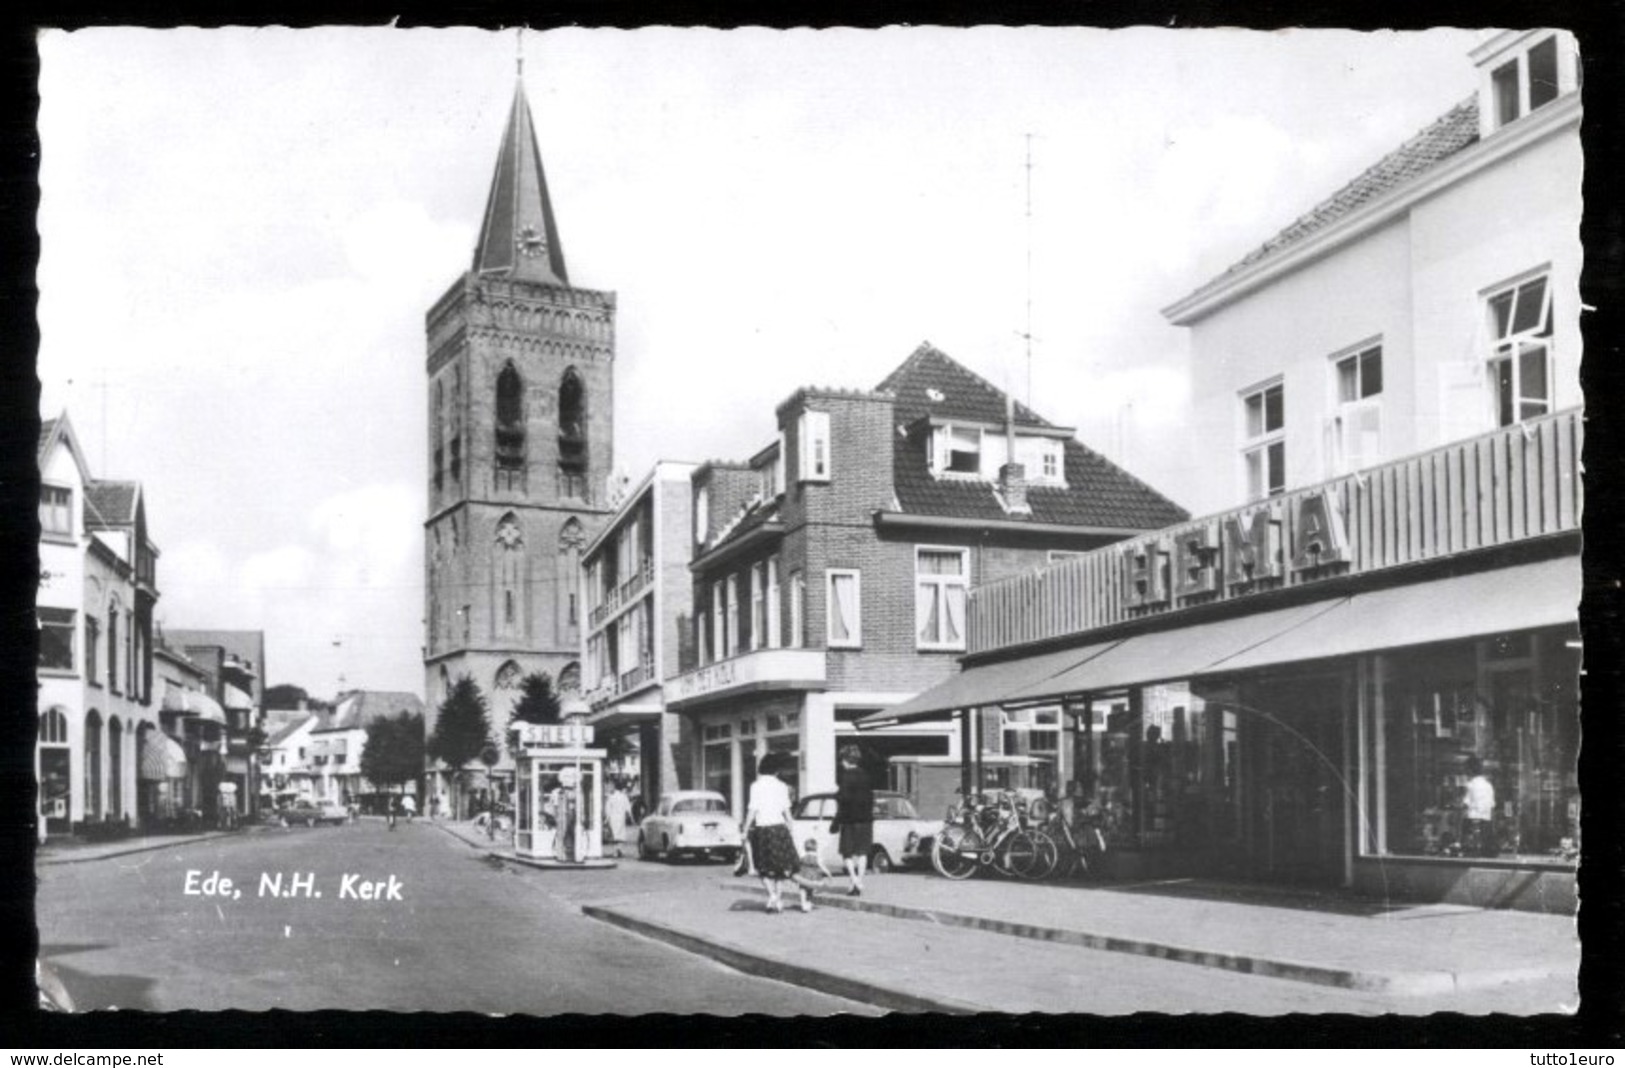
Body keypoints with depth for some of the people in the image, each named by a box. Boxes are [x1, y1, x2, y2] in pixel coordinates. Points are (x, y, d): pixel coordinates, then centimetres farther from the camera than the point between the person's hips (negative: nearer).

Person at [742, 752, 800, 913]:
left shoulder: (756, 786, -5)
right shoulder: (782, 786, 3)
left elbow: (752, 810, -9)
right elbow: (786, 810, 2)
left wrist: (746, 829, -3)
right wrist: (789, 827, 12)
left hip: (762, 828, -2)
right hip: (779, 826, 2)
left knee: (764, 868, 8)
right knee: (780, 865, 14)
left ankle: (772, 894, -11)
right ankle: (779, 898, 14)